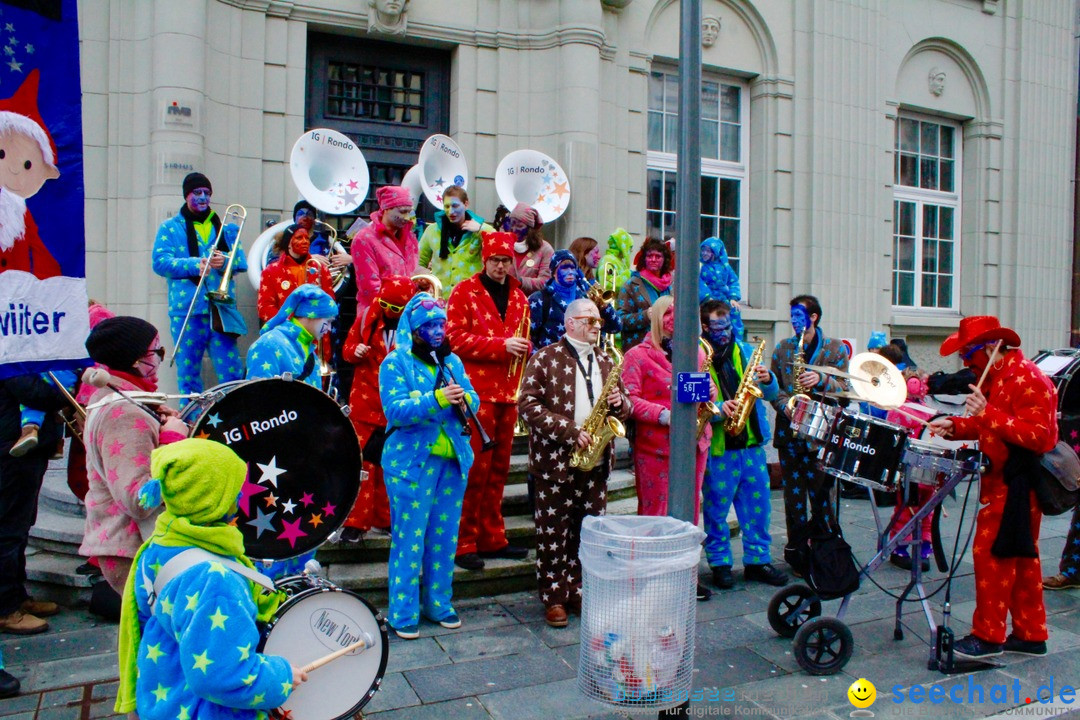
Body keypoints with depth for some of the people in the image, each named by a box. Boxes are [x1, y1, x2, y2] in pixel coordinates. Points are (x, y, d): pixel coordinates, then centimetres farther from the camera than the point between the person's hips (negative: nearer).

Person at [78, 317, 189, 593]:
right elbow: (139, 502, -28)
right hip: (133, 555, -11)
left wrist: (159, 424, 10)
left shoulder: (104, 398, 12)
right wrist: (172, 439, -20)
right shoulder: (124, 416, -21)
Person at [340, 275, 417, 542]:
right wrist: (355, 351, -12)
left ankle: (386, 517, 23)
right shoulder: (367, 319, 3)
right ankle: (357, 520, 9)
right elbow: (348, 347, 10)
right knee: (362, 461, 0)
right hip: (366, 402, 1)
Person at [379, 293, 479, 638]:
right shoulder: (395, 363, -4)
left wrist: (464, 398, -16)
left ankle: (438, 603, 26)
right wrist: (436, 399, -28)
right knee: (410, 538, 0)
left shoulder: (452, 361, 12)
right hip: (411, 462, -5)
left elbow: (473, 400, 7)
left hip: (452, 460, 5)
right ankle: (403, 613, 12)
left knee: (445, 537, 12)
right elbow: (394, 410, -16)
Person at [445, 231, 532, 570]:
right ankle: (464, 542, 4)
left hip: (508, 392, 6)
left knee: (498, 468, 12)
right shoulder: (465, 292, -1)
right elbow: (455, 338, -11)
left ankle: (493, 538, 22)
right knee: (475, 467, -6)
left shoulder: (518, 296, 16)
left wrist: (523, 346, 2)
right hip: (477, 391, -6)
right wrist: (501, 345, -18)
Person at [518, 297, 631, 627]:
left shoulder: (605, 361, 13)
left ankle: (581, 592, 25)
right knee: (553, 534, 4)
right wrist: (570, 431, -19)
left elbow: (625, 405, 20)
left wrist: (619, 402, -5)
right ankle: (554, 598, 16)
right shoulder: (545, 359, -5)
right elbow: (528, 404, -13)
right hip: (555, 460, -5)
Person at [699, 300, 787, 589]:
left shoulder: (746, 351, 13)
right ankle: (720, 564, 20)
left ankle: (757, 560, 25)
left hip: (752, 442, 5)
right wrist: (718, 409, -29)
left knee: (758, 505, 11)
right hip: (717, 445, -5)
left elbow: (771, 394, 12)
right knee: (716, 508, 5)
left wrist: (767, 380, -9)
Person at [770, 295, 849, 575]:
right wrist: (785, 405, -10)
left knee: (821, 494, -2)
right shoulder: (782, 348, 11)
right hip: (790, 432, 2)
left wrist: (822, 380, -18)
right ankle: (796, 550, 18)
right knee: (794, 494, 7)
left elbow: (846, 388, 1)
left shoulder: (836, 349, 5)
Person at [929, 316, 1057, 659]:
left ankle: (988, 636, 5)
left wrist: (987, 413, -33)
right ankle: (1030, 635, 26)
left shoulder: (1028, 380, -19)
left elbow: (1037, 435, -26)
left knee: (991, 554, -6)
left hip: (1016, 484, -10)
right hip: (1004, 479, 10)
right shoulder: (996, 377, 11)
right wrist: (955, 426, 2)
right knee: (1020, 558, 15)